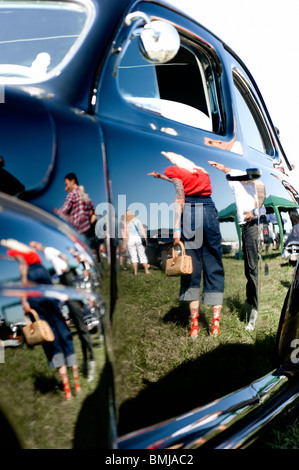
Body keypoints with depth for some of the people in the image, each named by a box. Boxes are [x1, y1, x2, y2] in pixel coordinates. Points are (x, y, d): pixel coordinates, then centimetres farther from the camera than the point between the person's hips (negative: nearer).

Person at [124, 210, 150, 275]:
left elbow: (127, 234, -11)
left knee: (133, 256, 4)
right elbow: (143, 230, 1)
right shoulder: (138, 221, 5)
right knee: (142, 255, 10)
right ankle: (147, 270, 11)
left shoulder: (127, 223, -6)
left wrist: (125, 244, -7)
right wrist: (146, 239, 4)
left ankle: (135, 272, 2)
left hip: (130, 239, -3)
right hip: (138, 238, 3)